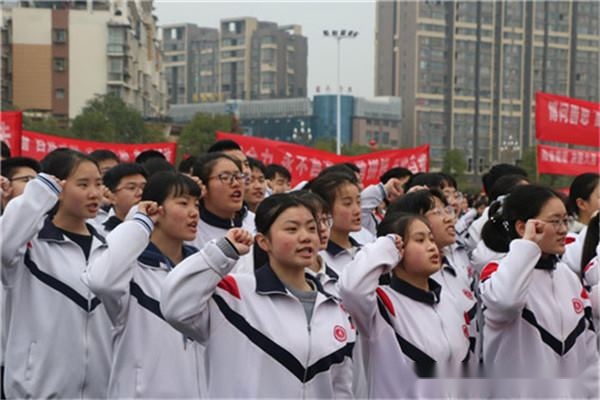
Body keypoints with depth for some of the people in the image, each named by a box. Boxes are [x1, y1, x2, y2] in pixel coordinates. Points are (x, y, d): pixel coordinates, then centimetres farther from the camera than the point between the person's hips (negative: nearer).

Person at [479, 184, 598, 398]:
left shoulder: (569, 277, 11)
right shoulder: (499, 273, -9)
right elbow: (504, 301, -36)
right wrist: (527, 245, -24)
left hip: (572, 394, 7)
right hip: (519, 393, -7)